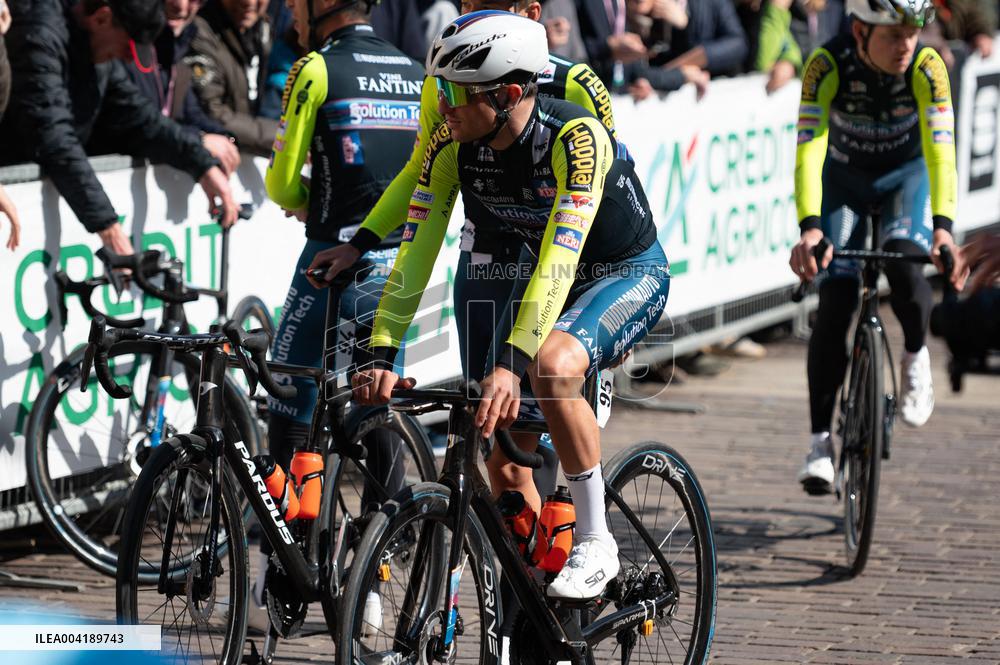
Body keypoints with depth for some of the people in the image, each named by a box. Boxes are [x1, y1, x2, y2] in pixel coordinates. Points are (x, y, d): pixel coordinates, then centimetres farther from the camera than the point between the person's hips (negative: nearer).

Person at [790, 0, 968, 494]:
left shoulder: (927, 68, -29)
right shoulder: (827, 65, -31)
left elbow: (940, 150, -37)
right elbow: (809, 148, -39)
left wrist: (943, 227, -53)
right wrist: (810, 227, -54)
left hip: (906, 174, 0)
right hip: (845, 177, 0)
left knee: (904, 265, -29)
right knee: (834, 301, -12)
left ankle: (915, 356, 3)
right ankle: (820, 440, -3)